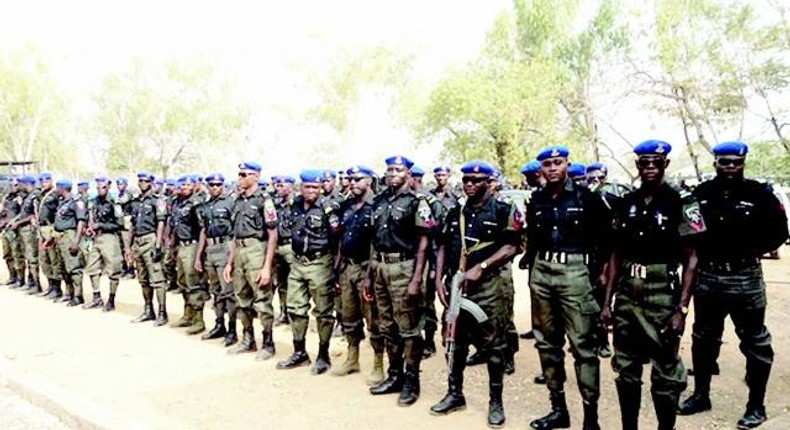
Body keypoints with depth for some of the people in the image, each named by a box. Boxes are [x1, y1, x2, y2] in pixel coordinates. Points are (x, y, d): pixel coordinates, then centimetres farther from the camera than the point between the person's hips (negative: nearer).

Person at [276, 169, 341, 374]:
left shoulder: (328, 207, -12)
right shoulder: (296, 205, 7)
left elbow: (337, 237, -13)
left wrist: (335, 265, -12)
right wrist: (297, 254, 18)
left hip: (319, 264, -7)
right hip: (297, 263, 7)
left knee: (323, 312, 3)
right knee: (295, 308, 13)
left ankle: (323, 356, 15)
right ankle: (299, 353, 27)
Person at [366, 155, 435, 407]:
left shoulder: (417, 202, -6)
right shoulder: (379, 202, 12)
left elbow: (423, 245, -9)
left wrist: (416, 279, -16)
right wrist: (369, 274, 13)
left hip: (403, 268, -6)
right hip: (380, 267, 7)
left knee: (408, 328, 1)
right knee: (387, 326, 14)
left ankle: (412, 380, 13)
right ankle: (395, 375, 26)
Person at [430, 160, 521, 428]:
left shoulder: (504, 211, -2)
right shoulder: (455, 213, 14)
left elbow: (511, 247, -10)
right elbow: (444, 247, 15)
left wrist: (480, 268, -18)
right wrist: (439, 279, 4)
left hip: (489, 286, -5)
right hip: (456, 285, 5)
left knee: (493, 345, 1)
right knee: (455, 342, 12)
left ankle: (496, 401, 14)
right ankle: (455, 394, 27)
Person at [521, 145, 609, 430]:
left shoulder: (586, 198, -2)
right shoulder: (536, 200, 10)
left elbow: (605, 237, 2)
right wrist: (529, 261, 12)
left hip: (574, 271, -5)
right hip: (541, 272, 5)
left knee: (583, 345, -6)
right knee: (547, 342, 10)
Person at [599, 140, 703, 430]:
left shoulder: (681, 204, -5)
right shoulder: (626, 204, 7)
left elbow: (690, 259, -6)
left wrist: (682, 309, -13)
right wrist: (607, 302, 7)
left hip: (662, 299, -4)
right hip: (626, 299, 4)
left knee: (666, 373, 6)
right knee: (626, 371, 13)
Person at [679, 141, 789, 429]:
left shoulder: (759, 193, -4)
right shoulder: (700, 194, 1)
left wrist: (753, 250, -10)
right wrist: (699, 250, -5)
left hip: (745, 278, -2)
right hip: (707, 276, 3)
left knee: (754, 342, 5)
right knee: (703, 339, 14)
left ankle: (756, 405, 19)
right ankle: (701, 394, 29)